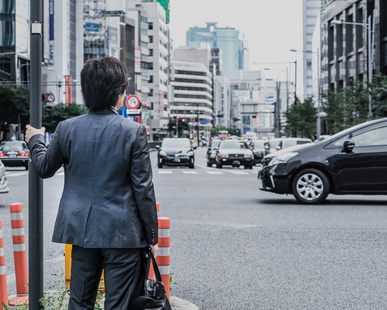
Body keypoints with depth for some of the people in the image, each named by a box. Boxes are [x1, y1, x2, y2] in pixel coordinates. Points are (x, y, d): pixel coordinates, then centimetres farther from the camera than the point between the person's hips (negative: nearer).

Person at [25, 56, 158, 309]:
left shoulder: (67, 129, -1)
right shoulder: (134, 132, -10)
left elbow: (45, 168, 15)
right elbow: (143, 189, -8)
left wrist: (35, 141, 36)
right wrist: (152, 236, 1)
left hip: (82, 230, 4)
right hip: (123, 232, -3)